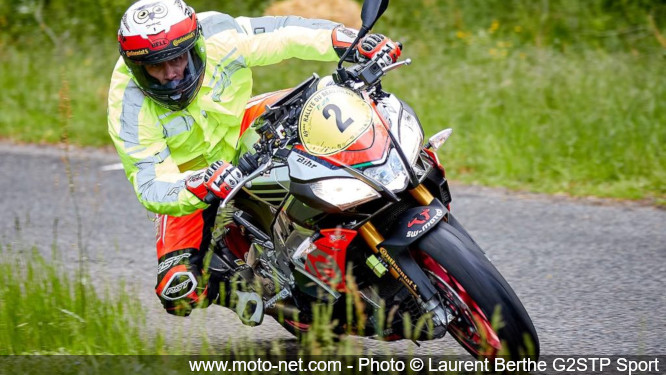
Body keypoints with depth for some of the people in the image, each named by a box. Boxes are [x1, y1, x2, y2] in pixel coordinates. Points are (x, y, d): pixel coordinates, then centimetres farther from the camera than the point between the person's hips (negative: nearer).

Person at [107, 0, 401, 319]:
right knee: (180, 292, -21)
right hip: (186, 182, -3)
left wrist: (349, 40, -32)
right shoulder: (129, 107, -30)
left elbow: (286, 34, -18)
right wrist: (199, 187, -56)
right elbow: (150, 187, -35)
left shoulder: (218, 39, -27)